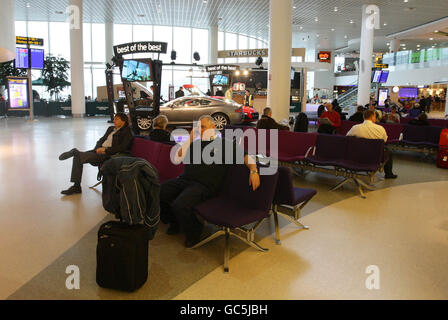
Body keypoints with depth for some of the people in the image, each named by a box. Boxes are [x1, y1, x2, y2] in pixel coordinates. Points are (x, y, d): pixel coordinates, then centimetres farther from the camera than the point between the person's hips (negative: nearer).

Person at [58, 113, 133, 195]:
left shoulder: (127, 132, -3)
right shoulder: (111, 128, 23)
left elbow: (122, 148, -15)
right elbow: (101, 140, 21)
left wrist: (105, 150, -18)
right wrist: (98, 148, -2)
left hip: (110, 154, -8)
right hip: (100, 151, 8)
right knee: (77, 156, -9)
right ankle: (76, 186, -7)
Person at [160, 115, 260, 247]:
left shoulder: (225, 144, 8)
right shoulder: (195, 143, 20)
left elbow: (246, 156, 3)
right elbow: (177, 158, 13)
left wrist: (253, 170, -16)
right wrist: (190, 139, 8)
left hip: (204, 185, -6)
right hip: (184, 179, 6)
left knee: (180, 205, -30)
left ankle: (194, 234, 0)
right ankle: (176, 222, 17)